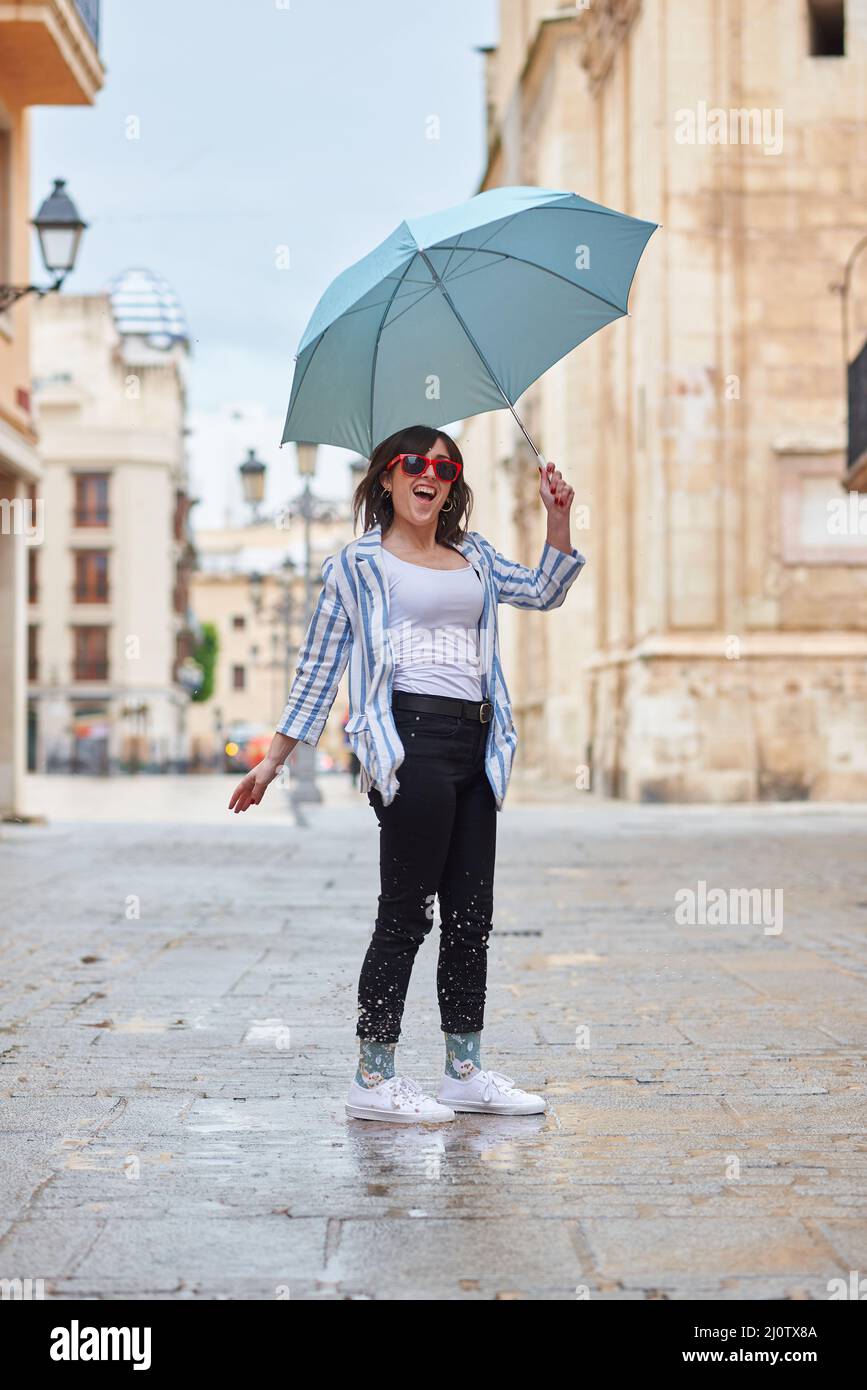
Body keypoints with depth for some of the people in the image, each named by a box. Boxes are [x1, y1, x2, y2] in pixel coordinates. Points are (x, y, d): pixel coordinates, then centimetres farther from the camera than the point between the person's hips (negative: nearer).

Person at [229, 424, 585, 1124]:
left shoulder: (474, 558, 21)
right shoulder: (358, 563, 6)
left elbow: (546, 590, 23)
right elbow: (320, 665, 6)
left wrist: (559, 518, 8)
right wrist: (274, 758, 4)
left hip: (474, 747, 6)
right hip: (410, 738, -6)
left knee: (471, 915, 8)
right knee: (406, 911, -7)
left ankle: (465, 1071, 16)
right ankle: (373, 1079, -1)